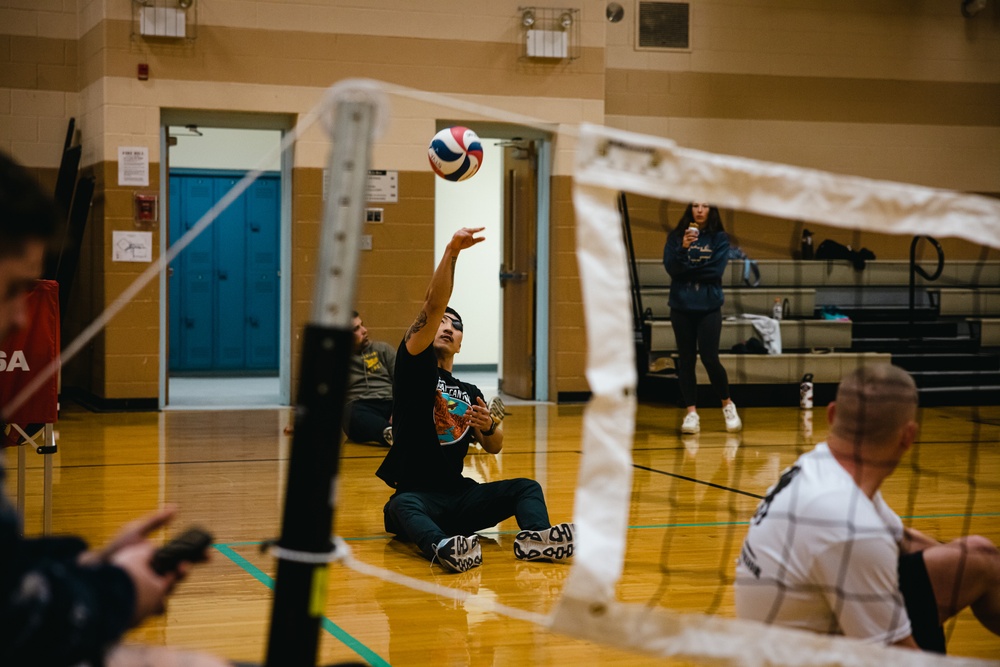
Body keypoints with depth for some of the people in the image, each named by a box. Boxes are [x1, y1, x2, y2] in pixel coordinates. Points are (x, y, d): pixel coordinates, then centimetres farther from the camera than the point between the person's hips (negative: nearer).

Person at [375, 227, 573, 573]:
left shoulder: (469, 393, 18)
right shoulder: (415, 367, 2)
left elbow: (494, 447, 17)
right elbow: (433, 307, -13)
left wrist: (488, 425, -6)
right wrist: (451, 253, -24)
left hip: (459, 496, 6)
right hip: (417, 496, -6)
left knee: (526, 488, -12)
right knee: (402, 506, -38)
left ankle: (534, 537, -43)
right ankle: (443, 547, -67)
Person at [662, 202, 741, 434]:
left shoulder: (719, 238, 1)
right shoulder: (676, 236, 3)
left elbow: (716, 271, -9)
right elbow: (671, 268, -7)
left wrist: (687, 271, -7)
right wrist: (683, 247, -22)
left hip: (709, 306, -2)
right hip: (681, 306, 2)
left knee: (709, 358, -7)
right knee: (686, 359, 4)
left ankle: (728, 404, 14)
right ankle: (691, 412, 10)